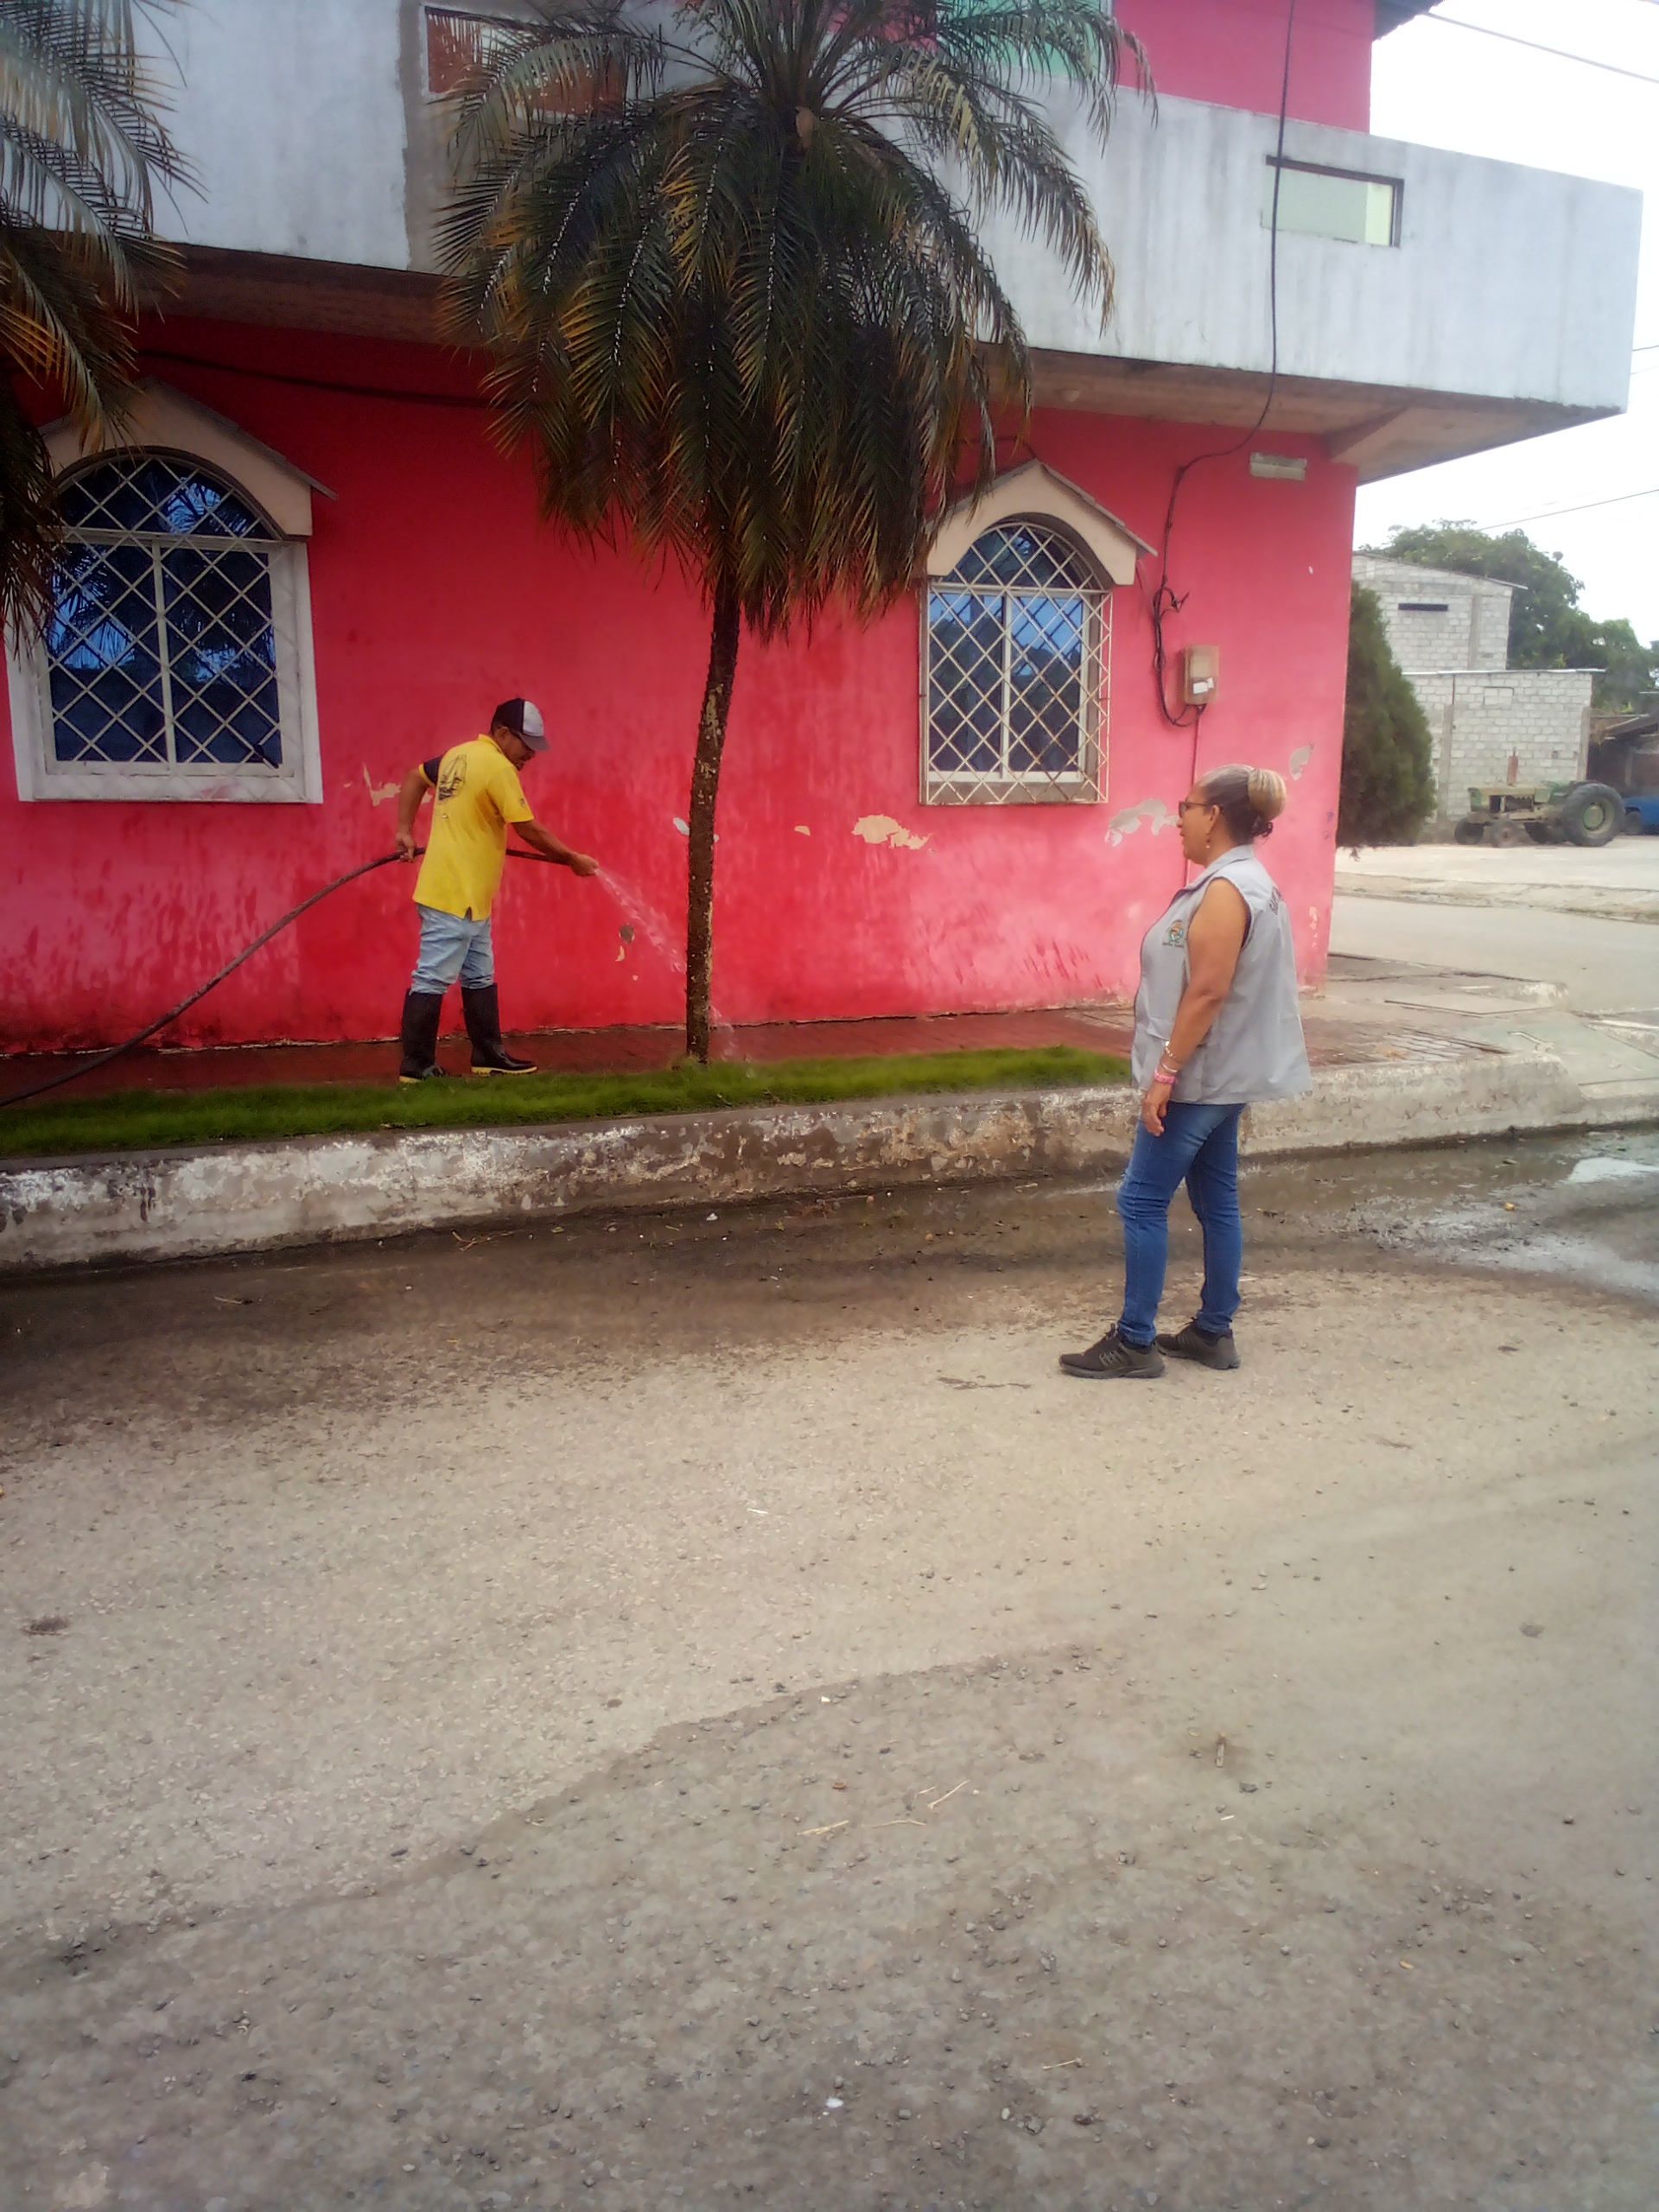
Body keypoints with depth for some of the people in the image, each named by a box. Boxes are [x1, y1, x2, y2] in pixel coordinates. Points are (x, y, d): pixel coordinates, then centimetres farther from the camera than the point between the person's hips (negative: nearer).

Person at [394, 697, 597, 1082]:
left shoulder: (458, 756, 12)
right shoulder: (498, 767, -15)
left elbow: (415, 778, 23)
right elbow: (529, 830, -15)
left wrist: (404, 830, 19)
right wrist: (572, 860, -4)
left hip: (468, 895, 10)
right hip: (455, 895, -10)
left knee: (480, 977, 15)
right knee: (433, 979, -4)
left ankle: (489, 1055, 22)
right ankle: (415, 1066, 2)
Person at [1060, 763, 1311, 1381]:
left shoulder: (1225, 890, -19)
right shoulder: (1246, 883, 13)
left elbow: (1208, 992, -24)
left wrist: (1165, 1073, -22)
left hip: (1201, 1077, -10)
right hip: (1221, 1077, 10)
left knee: (1142, 1201, -4)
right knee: (1216, 1201, 14)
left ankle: (1134, 1343, 2)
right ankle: (1213, 1332, 23)